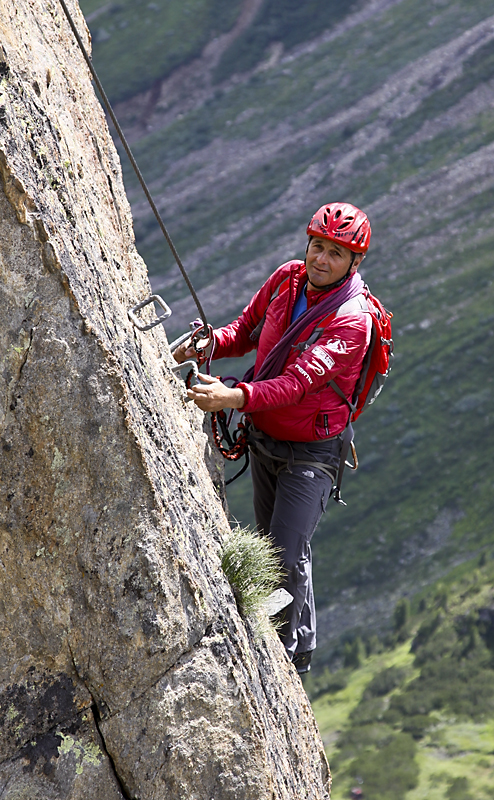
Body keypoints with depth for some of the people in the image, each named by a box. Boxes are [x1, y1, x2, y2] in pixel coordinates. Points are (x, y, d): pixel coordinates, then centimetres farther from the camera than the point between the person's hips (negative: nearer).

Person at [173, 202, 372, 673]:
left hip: (311, 452, -7)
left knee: (287, 557, -11)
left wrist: (233, 397, -51)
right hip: (263, 437, 7)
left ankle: (290, 655, 10)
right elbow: (247, 330, 6)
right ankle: (303, 635, 43)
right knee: (271, 540, 21)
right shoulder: (287, 279, -6)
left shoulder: (352, 320, -27)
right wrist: (210, 343, -18)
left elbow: (297, 383, -37)